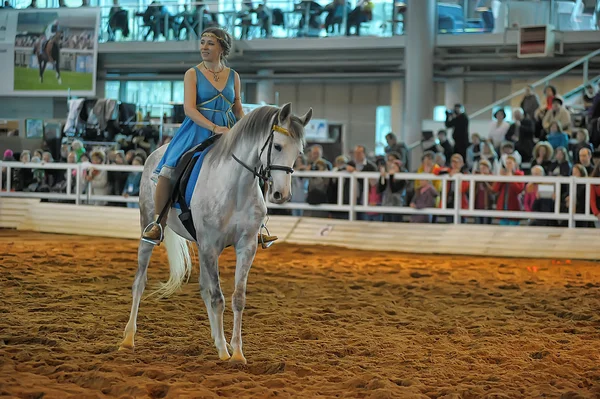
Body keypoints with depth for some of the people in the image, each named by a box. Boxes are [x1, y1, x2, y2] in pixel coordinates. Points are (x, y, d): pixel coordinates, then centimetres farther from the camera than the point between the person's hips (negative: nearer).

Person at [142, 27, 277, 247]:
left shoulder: (233, 76, 10)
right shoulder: (193, 74, 0)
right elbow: (189, 108, -11)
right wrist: (214, 128, -23)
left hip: (228, 130, 4)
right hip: (198, 129, -3)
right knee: (168, 170, -22)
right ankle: (158, 224, -10)